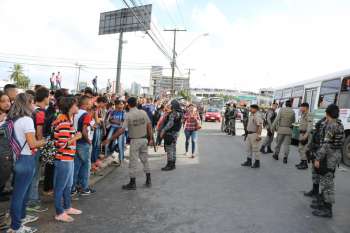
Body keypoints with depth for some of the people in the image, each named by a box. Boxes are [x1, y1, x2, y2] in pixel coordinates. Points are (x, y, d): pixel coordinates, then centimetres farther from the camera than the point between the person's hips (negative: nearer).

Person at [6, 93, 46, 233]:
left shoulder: (13, 119, 8)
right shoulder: (26, 119, -19)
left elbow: (21, 139, 13)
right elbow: (33, 144, -21)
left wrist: (39, 141, 12)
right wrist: (45, 141, -4)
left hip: (17, 158, 9)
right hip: (25, 160, -9)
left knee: (22, 190, 23)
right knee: (19, 193, 2)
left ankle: (21, 216, 39)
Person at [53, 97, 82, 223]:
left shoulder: (67, 120, 10)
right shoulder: (64, 123, -20)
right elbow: (62, 144, -24)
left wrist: (74, 136, 5)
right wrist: (76, 137, -14)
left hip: (68, 158, 10)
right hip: (63, 160, -10)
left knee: (68, 185, 22)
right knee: (60, 187, 5)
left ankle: (67, 207, 36)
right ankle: (59, 213, 18)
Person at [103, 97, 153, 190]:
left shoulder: (128, 115, -14)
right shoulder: (143, 112, -2)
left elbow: (122, 130, -18)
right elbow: (149, 125, 1)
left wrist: (110, 139, -13)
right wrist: (150, 138, 10)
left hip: (135, 140, -5)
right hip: (144, 139, 5)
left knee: (133, 161, 5)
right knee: (145, 160, 16)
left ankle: (132, 183, 14)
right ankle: (148, 181, 24)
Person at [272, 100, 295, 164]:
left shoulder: (281, 110, -3)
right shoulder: (293, 112, 1)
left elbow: (277, 119, -8)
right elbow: (293, 121, 12)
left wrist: (273, 127, -1)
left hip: (281, 129, 0)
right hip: (288, 130, 0)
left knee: (278, 142, 14)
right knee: (286, 144, 3)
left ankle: (276, 155, 25)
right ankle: (285, 157, -5)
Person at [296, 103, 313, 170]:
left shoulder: (308, 115, -14)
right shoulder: (303, 114, 17)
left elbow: (310, 126, -22)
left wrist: (306, 134, -28)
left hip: (305, 134, -10)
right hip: (302, 133, 10)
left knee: (304, 149, -7)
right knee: (300, 148, 16)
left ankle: (305, 164, -2)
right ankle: (302, 162, 26)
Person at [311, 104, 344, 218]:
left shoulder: (330, 125, -19)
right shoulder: (339, 124, 10)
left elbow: (326, 144, -24)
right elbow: (342, 141, 14)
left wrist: (318, 159, -21)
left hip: (329, 156, -10)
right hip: (336, 154, 10)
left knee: (327, 182, -2)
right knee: (325, 180, 19)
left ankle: (327, 210, 6)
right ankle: (323, 203, 30)